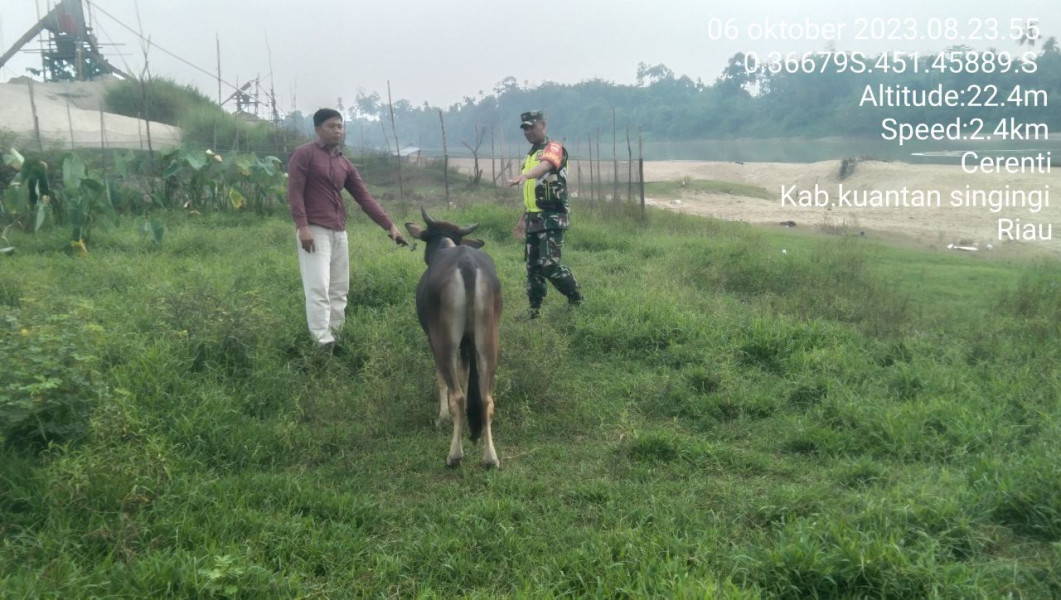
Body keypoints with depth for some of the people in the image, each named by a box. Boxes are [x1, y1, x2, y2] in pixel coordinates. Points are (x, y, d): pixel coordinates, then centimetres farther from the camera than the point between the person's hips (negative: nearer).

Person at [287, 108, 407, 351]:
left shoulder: (344, 164, 16)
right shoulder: (304, 154, -1)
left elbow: (364, 197, 13)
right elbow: (294, 191, -8)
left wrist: (389, 226, 5)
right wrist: (303, 227, -19)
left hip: (339, 233, 7)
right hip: (314, 231, -7)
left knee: (339, 290, 7)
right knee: (318, 288, -14)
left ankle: (334, 338, 14)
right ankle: (322, 343, -18)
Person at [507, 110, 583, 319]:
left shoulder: (554, 148, -7)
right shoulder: (530, 155, 20)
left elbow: (545, 165, -33)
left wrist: (524, 175, -52)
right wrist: (522, 219, 24)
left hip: (552, 218, -8)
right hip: (533, 219, 8)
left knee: (549, 264, -14)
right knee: (533, 266, 8)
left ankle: (577, 300, 4)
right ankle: (535, 308, 16)